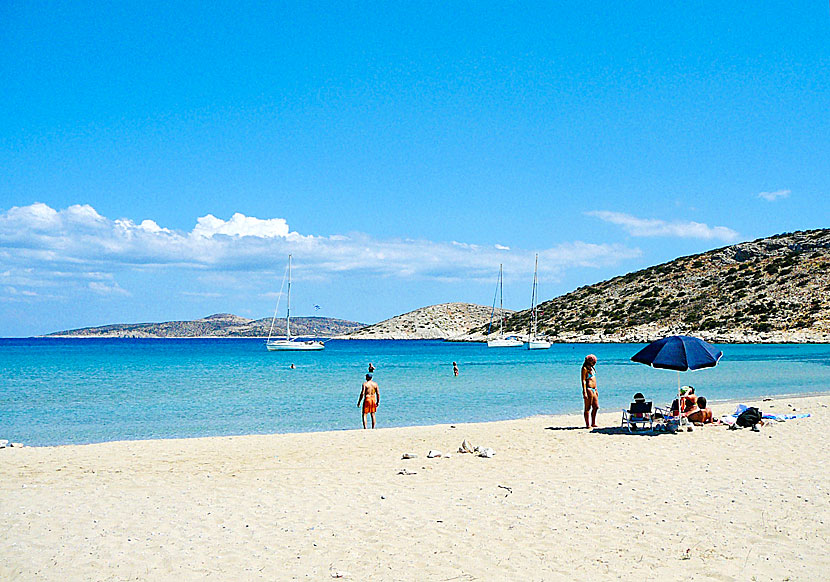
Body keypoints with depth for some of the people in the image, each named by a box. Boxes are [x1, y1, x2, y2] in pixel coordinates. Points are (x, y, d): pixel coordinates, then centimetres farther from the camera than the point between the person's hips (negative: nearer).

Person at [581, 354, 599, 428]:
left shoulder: (592, 368, 18)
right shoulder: (585, 368, -9)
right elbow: (583, 381, -15)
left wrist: (596, 390, 24)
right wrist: (584, 392, -21)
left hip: (593, 389, 9)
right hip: (588, 389, -9)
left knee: (596, 407, 11)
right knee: (588, 408, -6)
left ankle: (593, 423, 20)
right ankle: (587, 425, -3)